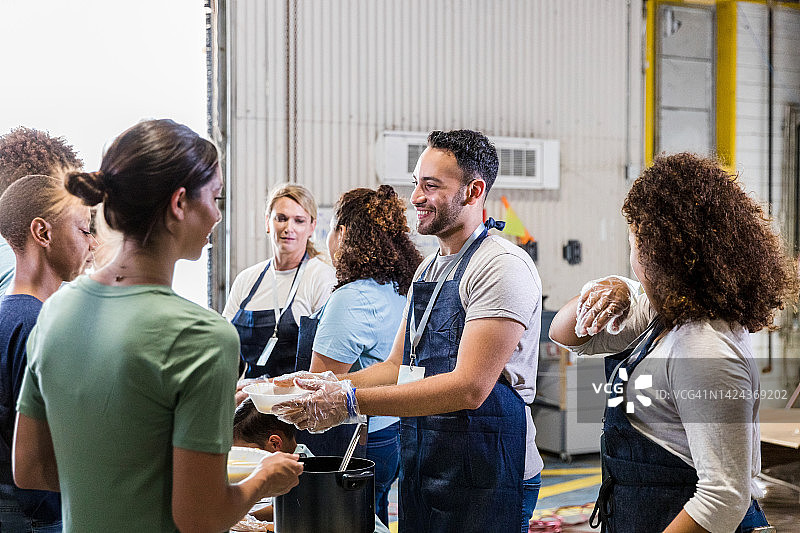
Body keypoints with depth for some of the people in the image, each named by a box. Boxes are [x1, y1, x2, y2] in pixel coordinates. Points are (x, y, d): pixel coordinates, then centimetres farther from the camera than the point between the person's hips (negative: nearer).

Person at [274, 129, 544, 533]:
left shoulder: (502, 266, -16)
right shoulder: (427, 270, 14)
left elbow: (468, 387, -24)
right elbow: (398, 367, 15)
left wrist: (351, 402, -26)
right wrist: (327, 388, -2)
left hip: (482, 484, -8)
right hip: (421, 470, 8)